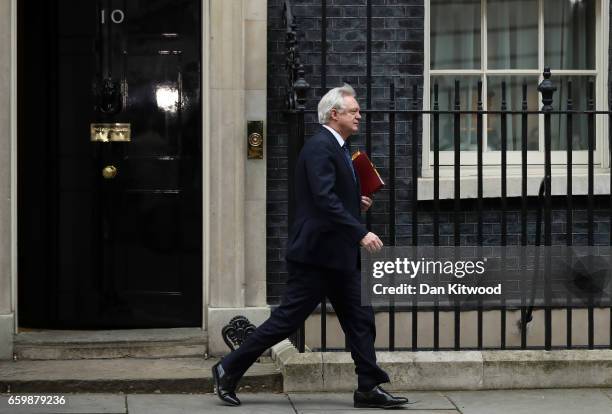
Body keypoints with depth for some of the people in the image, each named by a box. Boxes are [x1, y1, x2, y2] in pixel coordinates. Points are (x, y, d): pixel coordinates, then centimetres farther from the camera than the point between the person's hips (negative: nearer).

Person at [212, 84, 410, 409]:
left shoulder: (337, 148, 16)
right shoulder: (319, 147, -16)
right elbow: (325, 200, -27)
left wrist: (357, 203, 10)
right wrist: (361, 233, -29)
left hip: (338, 256, 10)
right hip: (316, 252, -10)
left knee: (360, 320, 7)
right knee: (287, 319, -3)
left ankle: (369, 388, 11)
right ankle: (228, 370, 8)